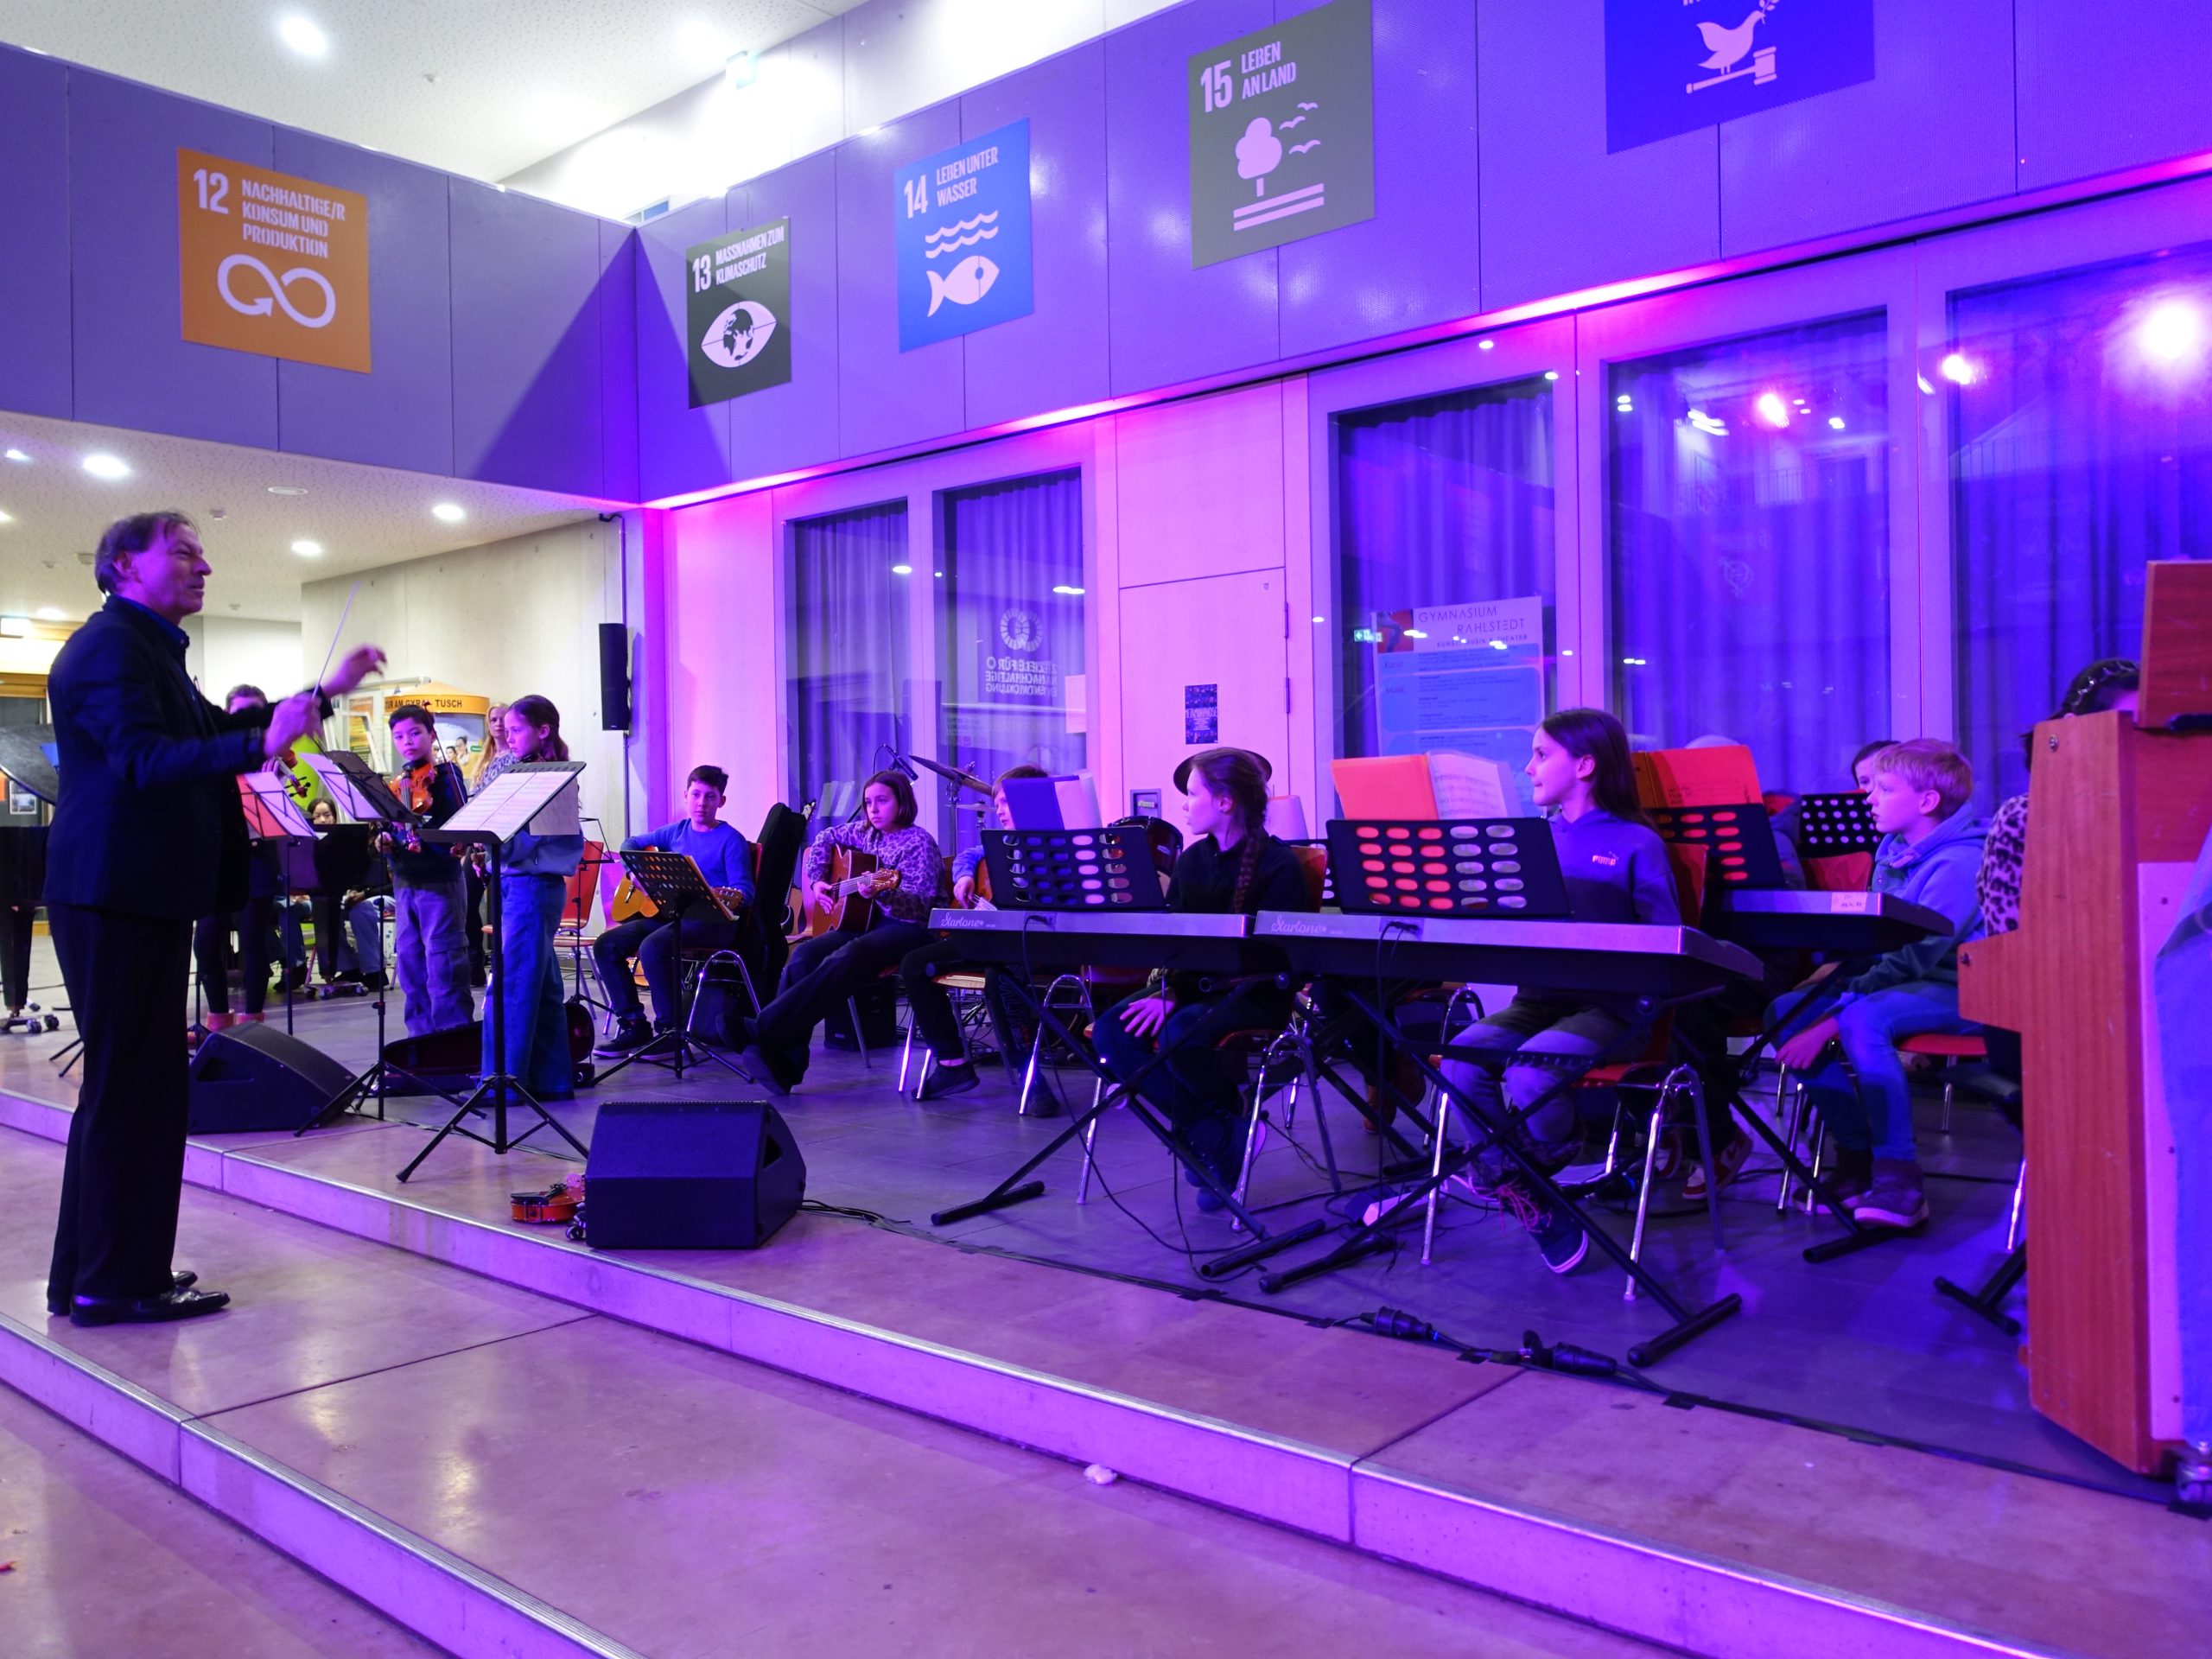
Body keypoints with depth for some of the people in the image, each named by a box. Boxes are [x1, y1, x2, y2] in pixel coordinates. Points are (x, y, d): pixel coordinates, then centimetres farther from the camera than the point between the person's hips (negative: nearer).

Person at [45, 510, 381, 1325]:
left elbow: (215, 729, 21)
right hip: (119, 894, -11)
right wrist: (262, 745, -39)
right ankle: (120, 1281, 2)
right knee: (137, 1083, -6)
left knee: (124, 1083, 15)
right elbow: (145, 758, -26)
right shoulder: (111, 646, -12)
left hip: (139, 894, 11)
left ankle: (88, 1273, 25)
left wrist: (326, 692, 20)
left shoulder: (145, 646, 20)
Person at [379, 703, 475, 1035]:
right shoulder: (396, 785, 15)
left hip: (440, 881, -6)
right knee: (409, 961, 9)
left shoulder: (447, 774, -2)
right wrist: (384, 842, -6)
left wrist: (425, 831, -28)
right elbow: (389, 827, 16)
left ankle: (454, 1035, -2)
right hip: (405, 882, 6)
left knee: (443, 963, -7)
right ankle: (422, 1033, 18)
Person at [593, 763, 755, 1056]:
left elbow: (744, 889, -13)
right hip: (670, 913, 7)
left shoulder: (731, 840, -6)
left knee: (653, 946, -33)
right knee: (606, 944, -8)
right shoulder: (677, 831, 13)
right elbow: (631, 844, 26)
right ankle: (634, 1025, -2)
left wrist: (733, 898, -37)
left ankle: (670, 1029, -20)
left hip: (713, 921, -7)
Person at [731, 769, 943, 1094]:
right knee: (804, 954, -22)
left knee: (845, 959, -36)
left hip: (908, 929, -7)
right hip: (866, 921, 7)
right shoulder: (864, 832, 14)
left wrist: (882, 892, -35)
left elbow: (920, 903, -16)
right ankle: (784, 1061, -31)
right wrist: (817, 883, 15)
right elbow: (823, 839, 30)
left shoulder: (919, 842, -7)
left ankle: (765, 1029, -43)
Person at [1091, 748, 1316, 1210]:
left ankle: (1233, 1118, -2)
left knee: (1180, 1035, -34)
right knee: (1112, 1030, -17)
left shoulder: (1279, 864, -10)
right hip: (1196, 985, 7)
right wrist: (1167, 991, -14)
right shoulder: (1192, 860, 10)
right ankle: (1210, 1134, -9)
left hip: (1257, 994, -7)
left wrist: (1176, 999, -23)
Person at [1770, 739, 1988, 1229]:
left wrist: (1829, 1023, -28)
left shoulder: (1958, 863, -19)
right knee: (1786, 1012, -10)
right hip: (1903, 982, 9)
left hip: (1958, 989, -9)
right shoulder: (1894, 851, 8)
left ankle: (1899, 1182, -27)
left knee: (1862, 1020, -36)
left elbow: (1912, 960, -25)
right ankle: (1858, 1156, -3)